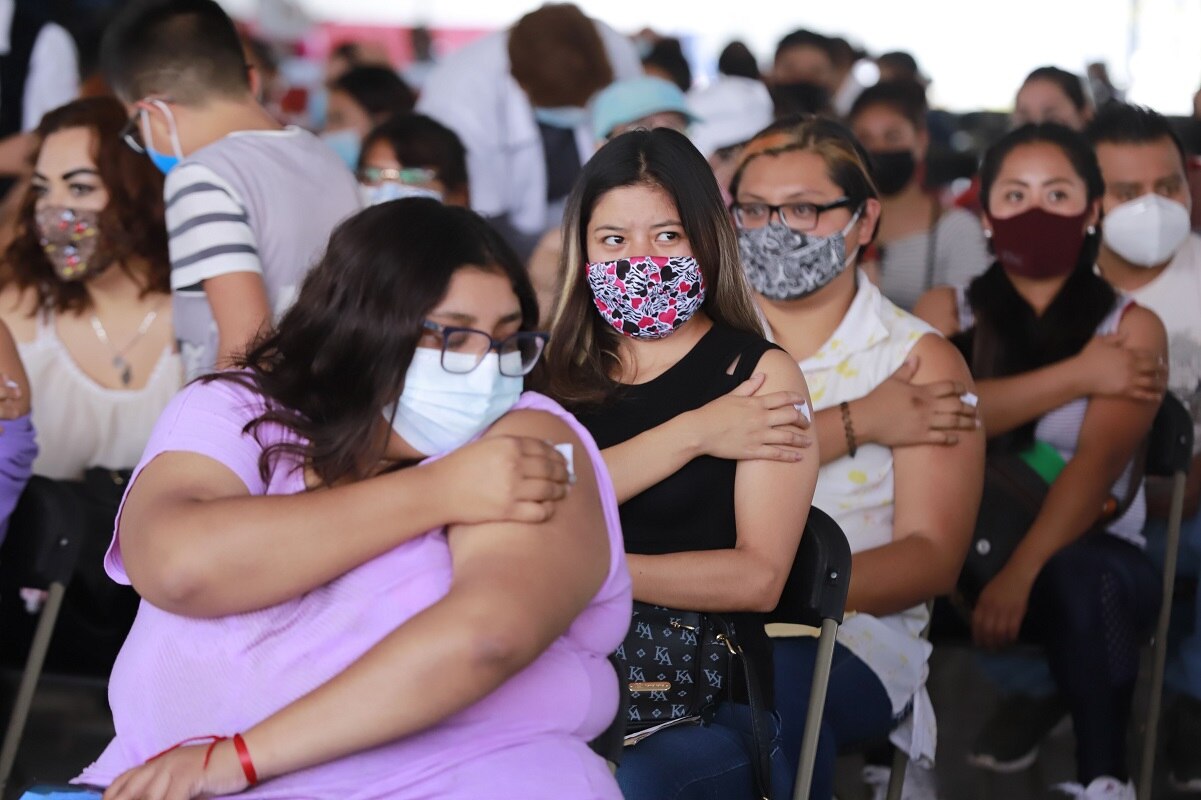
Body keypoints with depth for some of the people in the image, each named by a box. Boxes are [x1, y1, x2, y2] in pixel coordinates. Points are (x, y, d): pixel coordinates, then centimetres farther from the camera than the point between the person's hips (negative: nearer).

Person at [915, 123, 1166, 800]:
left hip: (1090, 556, -1)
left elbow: (1097, 463, -12)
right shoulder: (948, 311, 11)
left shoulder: (1131, 327, 4)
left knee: (1077, 576, -37)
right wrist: (1078, 372, -13)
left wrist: (1022, 573, -28)